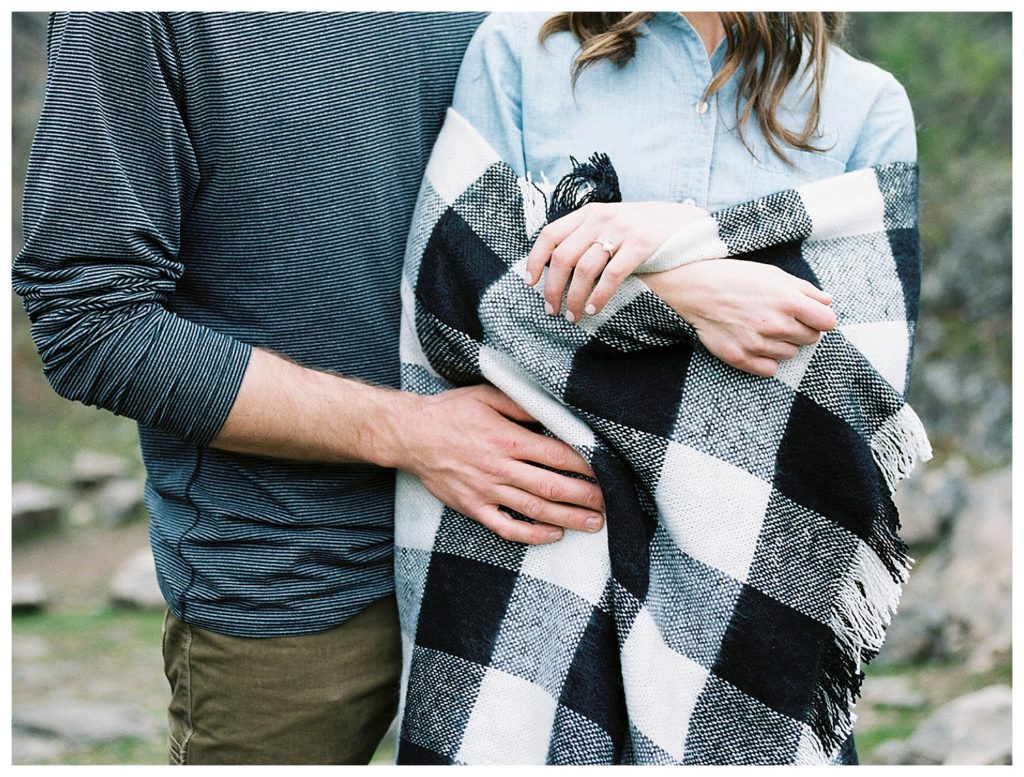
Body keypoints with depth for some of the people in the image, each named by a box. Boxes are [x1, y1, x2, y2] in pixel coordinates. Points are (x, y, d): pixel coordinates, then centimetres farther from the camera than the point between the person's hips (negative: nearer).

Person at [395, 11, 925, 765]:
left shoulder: (870, 104, 5)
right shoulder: (518, 44, 3)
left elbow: (874, 370, -6)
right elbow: (450, 295, -8)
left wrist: (684, 235, -19)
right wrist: (680, 291, -19)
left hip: (753, 572, 1)